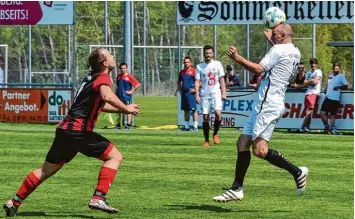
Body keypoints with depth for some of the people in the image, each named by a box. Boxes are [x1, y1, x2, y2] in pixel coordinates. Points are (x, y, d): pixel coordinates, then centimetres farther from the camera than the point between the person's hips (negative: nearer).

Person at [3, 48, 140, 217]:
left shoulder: (92, 77, 21)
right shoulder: (103, 78, -6)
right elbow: (107, 96, -29)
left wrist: (121, 109, 22)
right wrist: (126, 108, -18)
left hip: (65, 128, 9)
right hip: (79, 131, -9)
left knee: (47, 170, 17)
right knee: (115, 156, -2)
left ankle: (14, 202, 19)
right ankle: (98, 198, -12)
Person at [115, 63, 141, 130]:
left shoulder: (129, 76, -7)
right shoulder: (119, 76, 9)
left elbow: (138, 84, -10)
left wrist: (131, 91, -11)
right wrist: (116, 92, 15)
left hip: (126, 96, -6)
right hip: (119, 96, 6)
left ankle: (128, 125, -2)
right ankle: (118, 124, 17)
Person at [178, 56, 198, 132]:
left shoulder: (193, 71, -6)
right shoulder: (182, 72, 16)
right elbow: (179, 81, 30)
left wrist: (195, 89, -16)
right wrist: (179, 88, 15)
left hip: (191, 92, -7)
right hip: (184, 92, 7)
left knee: (193, 109, -7)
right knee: (186, 110, 11)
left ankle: (195, 126, -7)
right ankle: (186, 126, 17)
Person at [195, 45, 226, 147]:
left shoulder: (217, 64, 6)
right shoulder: (200, 66, 7)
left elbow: (222, 79, 6)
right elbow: (197, 81, 5)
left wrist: (223, 92, -3)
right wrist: (197, 95, -5)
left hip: (216, 93, -1)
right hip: (205, 95, 1)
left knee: (218, 113, -19)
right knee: (205, 117, 0)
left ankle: (215, 134, 5)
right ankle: (206, 140, 11)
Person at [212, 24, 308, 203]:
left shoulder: (278, 50, -11)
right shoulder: (295, 53, 17)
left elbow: (258, 69, -17)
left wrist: (237, 57, -12)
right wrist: (272, 40, 48)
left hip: (268, 106, -11)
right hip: (262, 106, 11)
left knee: (259, 150, -20)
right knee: (243, 143, 11)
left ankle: (297, 172, -13)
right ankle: (236, 189, 13)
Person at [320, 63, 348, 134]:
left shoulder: (341, 76, 0)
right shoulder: (330, 76, 20)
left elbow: (346, 86, -5)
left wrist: (339, 87, -20)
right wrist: (325, 90, 11)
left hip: (335, 99, -6)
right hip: (328, 97, 6)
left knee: (332, 114, -4)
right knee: (322, 113, -1)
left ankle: (330, 129, -1)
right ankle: (327, 127, 12)